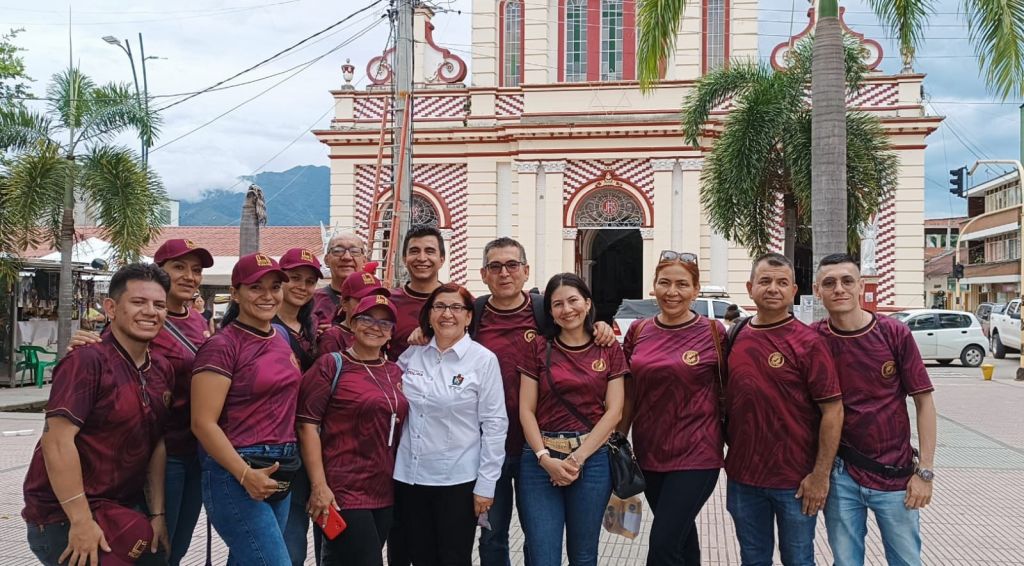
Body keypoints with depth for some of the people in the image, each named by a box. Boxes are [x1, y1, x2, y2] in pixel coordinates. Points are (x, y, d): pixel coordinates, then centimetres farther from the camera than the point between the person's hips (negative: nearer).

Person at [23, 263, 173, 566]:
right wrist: (81, 521, -23)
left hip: (124, 507, 7)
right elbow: (57, 441, -23)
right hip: (66, 519, -7)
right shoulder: (88, 360, -17)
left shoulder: (162, 369, 5)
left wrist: (157, 514, 3)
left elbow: (157, 446, 7)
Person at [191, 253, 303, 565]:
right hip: (236, 475, -8)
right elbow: (203, 423, -16)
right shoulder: (222, 345, -12)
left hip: (281, 475, 8)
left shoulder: (280, 338, 10)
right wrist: (245, 475, -23)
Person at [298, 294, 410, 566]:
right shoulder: (331, 365, -6)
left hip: (385, 491, 6)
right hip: (343, 492, -6)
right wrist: (319, 485, -16)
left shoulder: (394, 371, 11)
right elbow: (308, 425, -11)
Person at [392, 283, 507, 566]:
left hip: (457, 479, -4)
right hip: (409, 476, 4)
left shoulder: (483, 359, -7)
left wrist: (486, 484, -10)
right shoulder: (412, 354, 4)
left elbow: (494, 424, -8)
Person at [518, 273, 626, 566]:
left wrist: (578, 458, -10)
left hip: (592, 459, 0)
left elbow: (613, 411, -1)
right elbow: (526, 410, 1)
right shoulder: (539, 348, 4)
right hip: (541, 460, 0)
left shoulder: (609, 350, 5)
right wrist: (545, 458, -12)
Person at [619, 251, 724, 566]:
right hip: (649, 454, 4)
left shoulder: (714, 333, -7)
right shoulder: (638, 332, 3)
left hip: (695, 455, -4)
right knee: (681, 537, 20)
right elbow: (629, 394, 10)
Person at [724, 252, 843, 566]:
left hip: (795, 480, -4)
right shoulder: (735, 336, 3)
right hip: (742, 476, 4)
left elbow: (832, 410, -12)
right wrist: (727, 449, 8)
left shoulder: (808, 342, -11)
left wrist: (821, 474, -14)